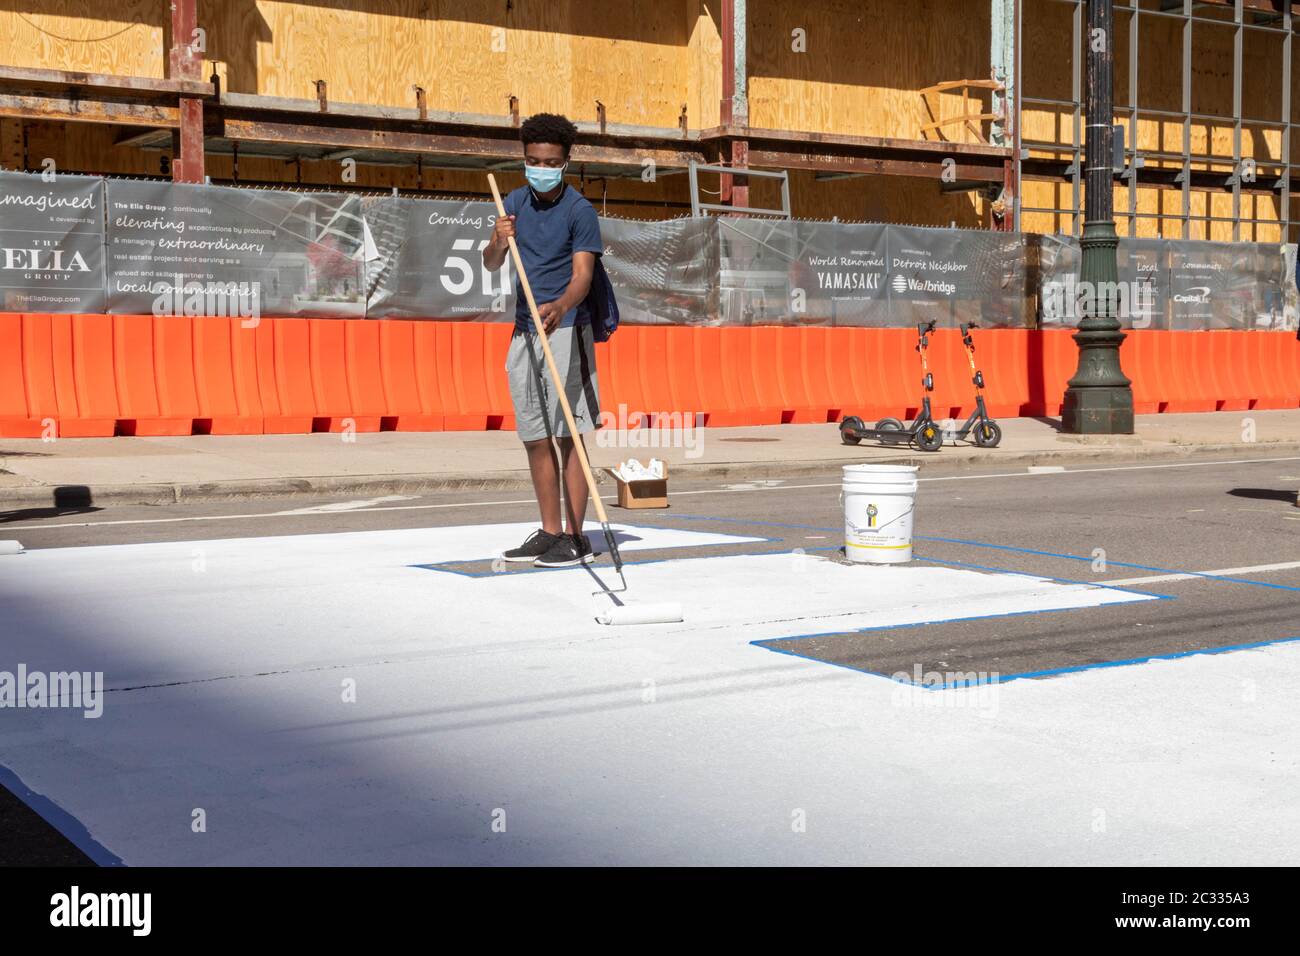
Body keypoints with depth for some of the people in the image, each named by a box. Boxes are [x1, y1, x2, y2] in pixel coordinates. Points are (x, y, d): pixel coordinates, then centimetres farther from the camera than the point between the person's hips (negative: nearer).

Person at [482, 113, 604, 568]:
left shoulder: (580, 211, -9)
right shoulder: (515, 202, 11)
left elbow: (582, 274, -19)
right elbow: (491, 264, 11)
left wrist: (560, 308, -40)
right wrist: (498, 243, -13)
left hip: (566, 330, -7)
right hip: (524, 331, 7)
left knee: (568, 436, -7)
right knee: (536, 438, 9)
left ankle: (575, 537, -4)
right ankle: (550, 532, 18)